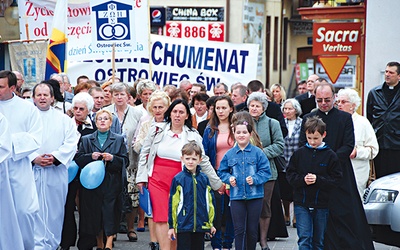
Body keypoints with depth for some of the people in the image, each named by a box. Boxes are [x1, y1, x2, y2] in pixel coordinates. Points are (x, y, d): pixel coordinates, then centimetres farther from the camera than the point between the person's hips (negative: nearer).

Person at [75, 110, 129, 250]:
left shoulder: (118, 140, 10)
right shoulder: (86, 140, 13)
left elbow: (125, 161, 4)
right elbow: (78, 159, 7)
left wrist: (112, 158, -13)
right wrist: (91, 156, -10)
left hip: (111, 184, -2)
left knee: (110, 213, -9)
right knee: (94, 214, 3)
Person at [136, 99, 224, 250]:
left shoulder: (193, 136, 3)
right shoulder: (157, 130, 4)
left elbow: (203, 161, 7)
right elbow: (144, 154, 9)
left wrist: (217, 183, 7)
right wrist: (141, 178, 3)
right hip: (157, 179, 0)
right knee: (161, 218, -9)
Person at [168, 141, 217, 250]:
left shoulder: (204, 179, 5)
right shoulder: (178, 179, -4)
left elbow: (210, 201, 13)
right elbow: (172, 204, -1)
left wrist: (211, 223, 14)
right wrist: (171, 226, -1)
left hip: (201, 225, 3)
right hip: (183, 225, -3)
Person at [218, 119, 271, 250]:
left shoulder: (257, 153, -2)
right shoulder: (229, 154, 5)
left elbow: (265, 171, -3)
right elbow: (222, 172, 12)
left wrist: (255, 179, -18)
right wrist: (229, 178, -7)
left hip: (255, 196, -1)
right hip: (236, 196, 1)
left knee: (252, 229, 8)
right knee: (239, 230, 1)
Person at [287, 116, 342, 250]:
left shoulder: (330, 155, -3)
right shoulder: (299, 153, 1)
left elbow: (336, 180, -5)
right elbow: (290, 175, 4)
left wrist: (318, 179, -18)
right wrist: (302, 179, -15)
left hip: (322, 205, 0)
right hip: (301, 203, 0)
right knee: (304, 238, -8)